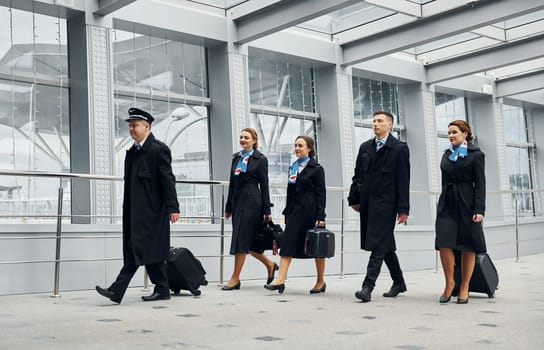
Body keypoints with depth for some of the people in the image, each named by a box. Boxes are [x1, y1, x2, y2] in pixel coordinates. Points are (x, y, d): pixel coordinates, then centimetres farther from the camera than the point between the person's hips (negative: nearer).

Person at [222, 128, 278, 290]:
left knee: (241, 240, -7)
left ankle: (235, 279, -1)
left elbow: (264, 185, -4)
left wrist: (267, 210, -7)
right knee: (247, 241, 8)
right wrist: (228, 207, 16)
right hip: (237, 201, 7)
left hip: (251, 201, -6)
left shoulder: (260, 159, -2)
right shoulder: (236, 157, 15)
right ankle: (269, 264, 28)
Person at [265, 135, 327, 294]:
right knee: (287, 244, -5)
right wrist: (287, 213, 13)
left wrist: (320, 217, -13)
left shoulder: (316, 168, -3)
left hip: (311, 212, -6)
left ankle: (321, 281, 17)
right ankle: (280, 280, -9)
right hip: (295, 212, 6)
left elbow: (321, 194, -7)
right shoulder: (293, 167, 15)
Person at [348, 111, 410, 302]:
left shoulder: (399, 148, -2)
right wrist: (354, 199, 10)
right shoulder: (365, 147, 14)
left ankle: (367, 286, -13)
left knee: (378, 245, -11)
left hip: (386, 203, -6)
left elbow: (403, 180, -6)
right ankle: (398, 282, 27)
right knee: (385, 246, 14)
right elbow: (357, 175, 16)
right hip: (367, 203, 6)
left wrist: (403, 208, -10)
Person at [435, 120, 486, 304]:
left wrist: (479, 209, -13)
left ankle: (464, 288, 10)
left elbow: (480, 184, -5)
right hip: (447, 204, 4)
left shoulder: (475, 155, 0)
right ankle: (449, 283, 5)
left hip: (467, 205, -4)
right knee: (444, 243, -9)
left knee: (468, 247, 1)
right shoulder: (446, 155, 15)